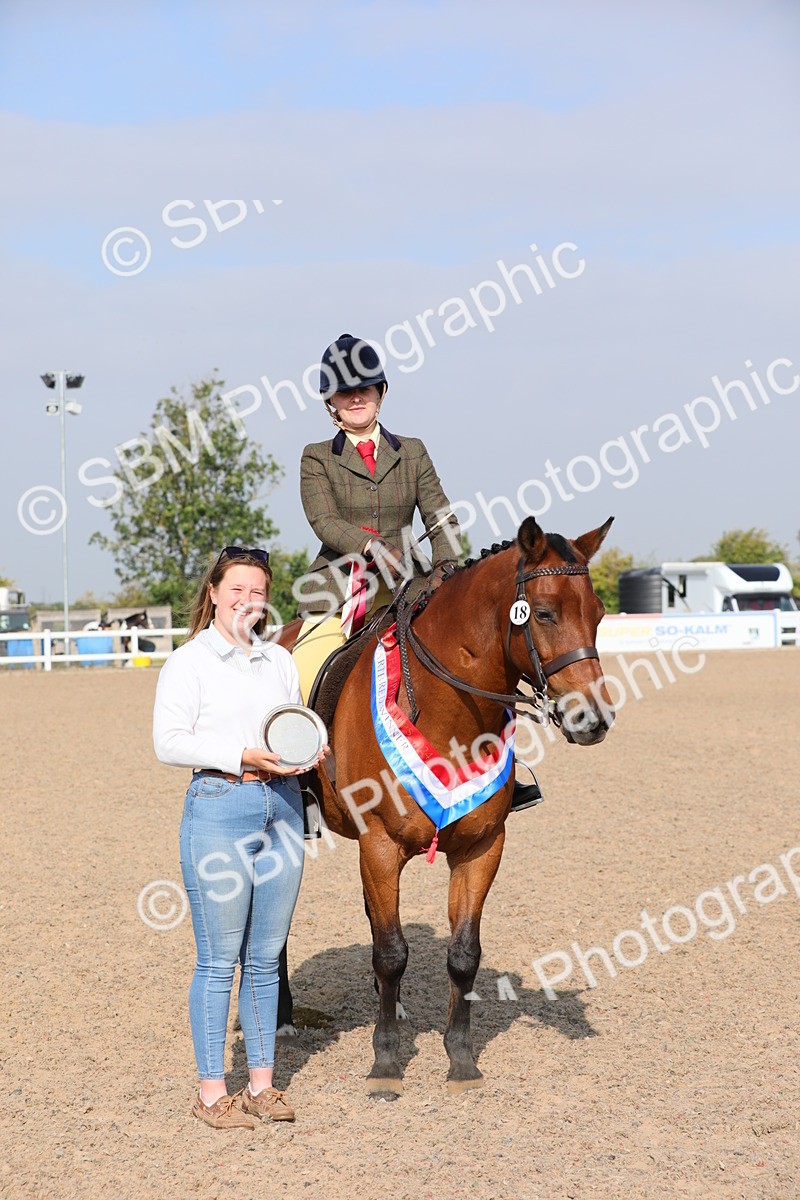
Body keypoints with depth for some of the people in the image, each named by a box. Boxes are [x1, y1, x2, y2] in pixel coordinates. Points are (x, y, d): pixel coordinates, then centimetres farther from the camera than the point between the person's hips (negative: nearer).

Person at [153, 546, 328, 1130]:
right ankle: (212, 1090, 8)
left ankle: (262, 1084, 20)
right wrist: (242, 756, -19)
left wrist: (312, 749, -3)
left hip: (283, 807, 5)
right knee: (219, 959, -1)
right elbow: (169, 741, -10)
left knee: (266, 957, 11)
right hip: (220, 806, -5)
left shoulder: (281, 660, 12)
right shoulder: (189, 661, -3)